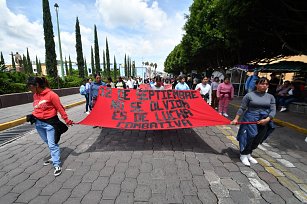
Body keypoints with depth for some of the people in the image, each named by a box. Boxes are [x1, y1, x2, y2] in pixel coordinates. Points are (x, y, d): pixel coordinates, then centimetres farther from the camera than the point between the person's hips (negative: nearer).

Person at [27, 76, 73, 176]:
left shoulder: (51, 94, -18)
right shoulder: (35, 95, 5)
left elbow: (60, 108, -16)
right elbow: (37, 109, 16)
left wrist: (66, 120, -14)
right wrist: (33, 116, 3)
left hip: (50, 122, -7)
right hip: (38, 123, 7)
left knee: (52, 144, -3)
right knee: (48, 143, 19)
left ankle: (57, 165, 7)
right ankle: (54, 157, 40)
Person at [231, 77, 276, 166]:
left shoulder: (270, 97, 6)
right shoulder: (249, 95, -5)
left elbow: (273, 110, 3)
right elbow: (242, 108, -4)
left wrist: (267, 119, -15)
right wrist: (236, 119, -9)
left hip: (265, 121, 5)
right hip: (250, 119, -4)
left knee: (258, 139, 12)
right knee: (249, 136, -6)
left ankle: (249, 154, 32)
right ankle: (243, 155, 13)